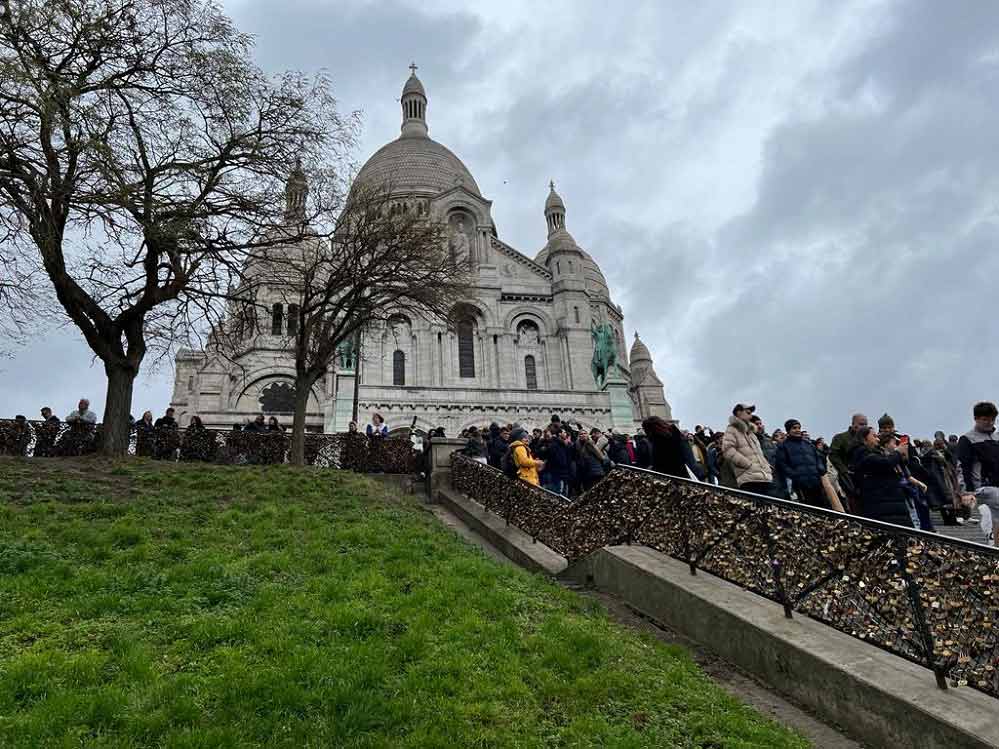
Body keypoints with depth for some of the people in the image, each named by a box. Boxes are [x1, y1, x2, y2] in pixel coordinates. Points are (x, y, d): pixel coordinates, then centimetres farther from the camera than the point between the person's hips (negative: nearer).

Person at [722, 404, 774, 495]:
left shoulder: (750, 432, 30)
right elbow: (728, 451, -10)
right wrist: (750, 465, -13)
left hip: (765, 479, 8)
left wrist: (767, 468, 15)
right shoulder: (732, 430, 5)